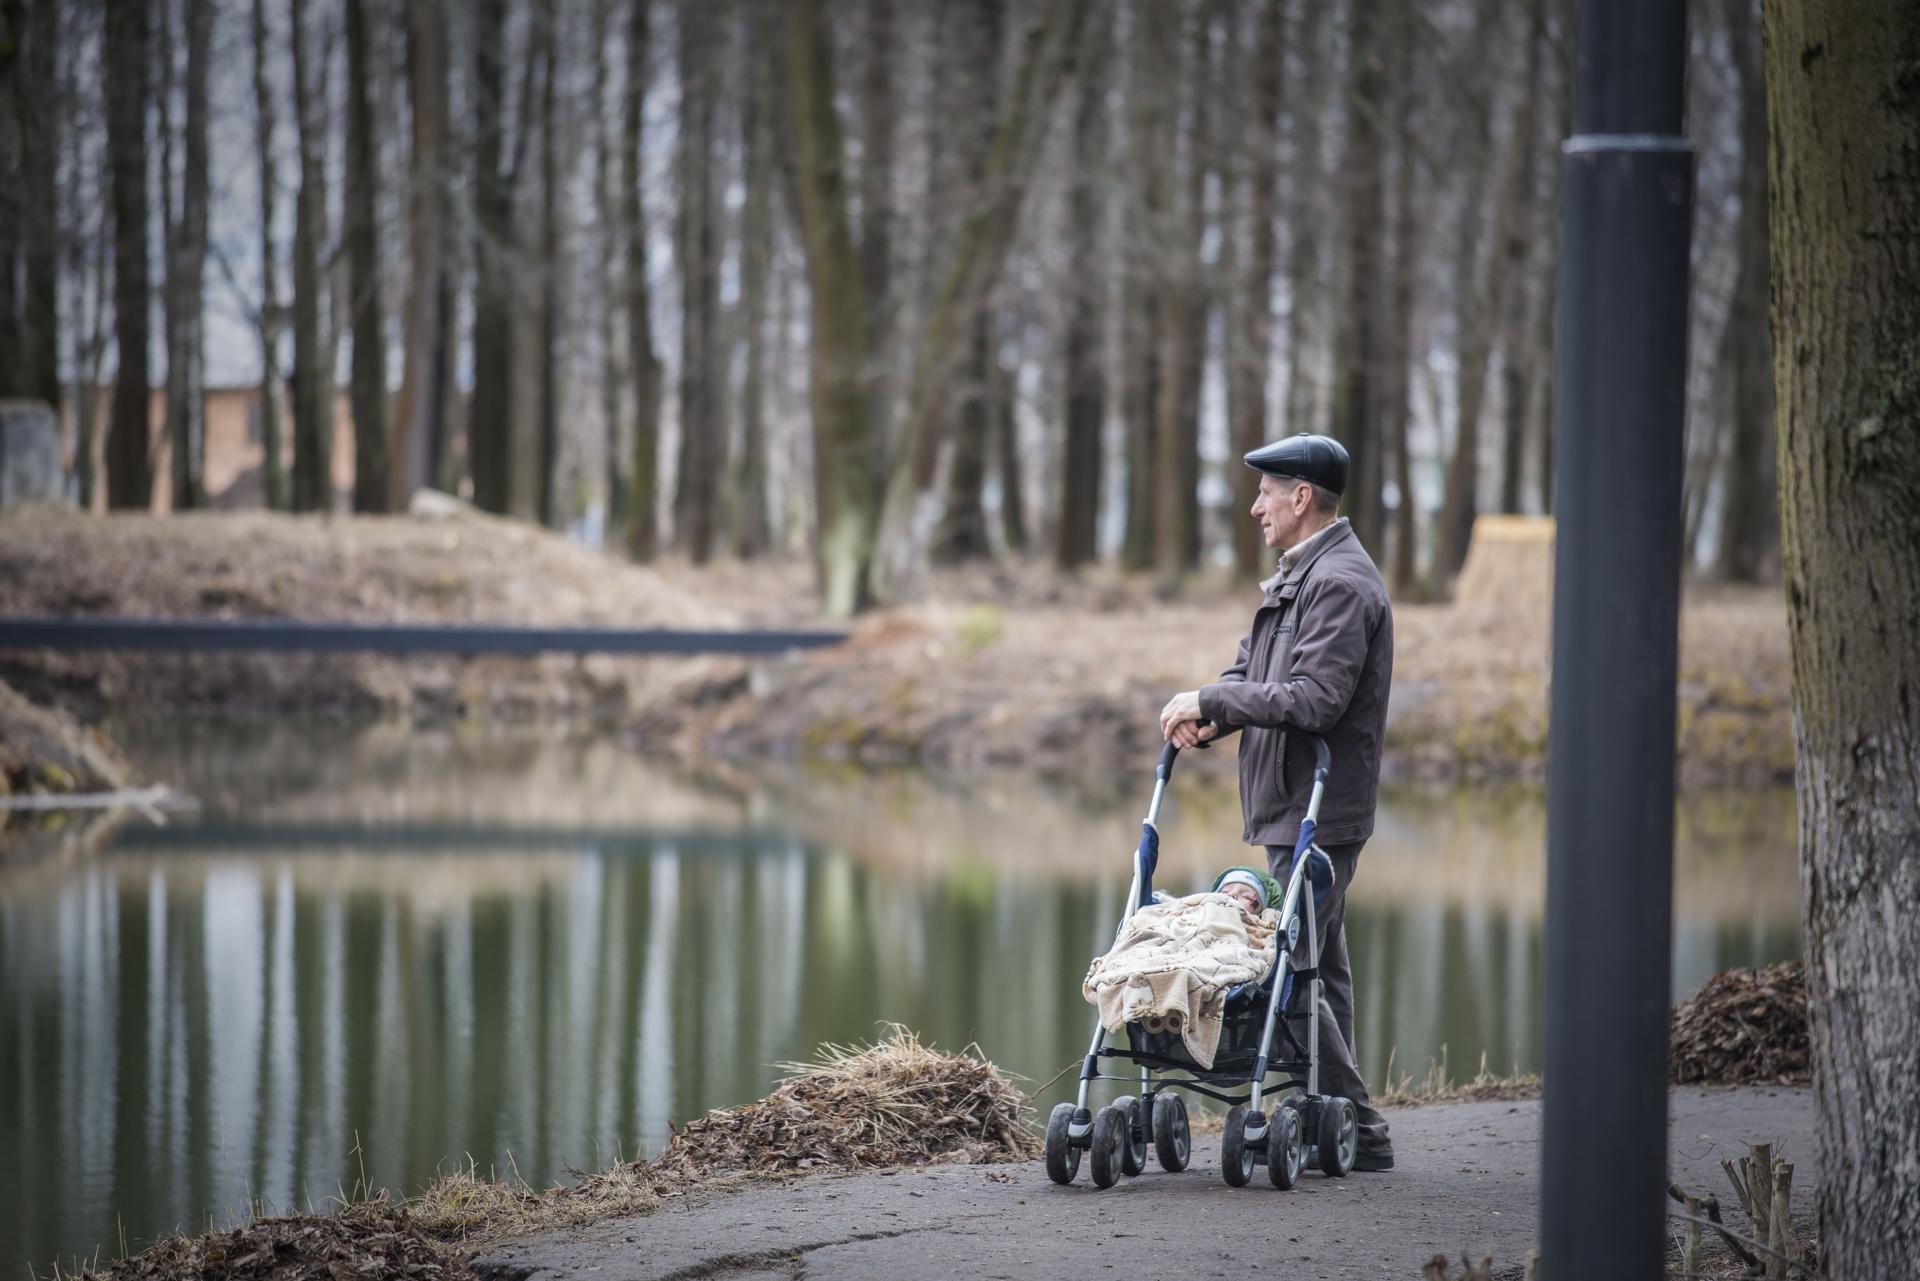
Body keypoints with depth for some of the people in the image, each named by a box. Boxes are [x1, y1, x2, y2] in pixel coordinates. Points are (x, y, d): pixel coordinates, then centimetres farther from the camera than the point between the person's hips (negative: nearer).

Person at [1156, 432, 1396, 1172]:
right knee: (1315, 969, 13)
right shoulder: (1299, 577, 18)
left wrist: (1211, 702, -18)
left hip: (1321, 811, -11)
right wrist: (1209, 713, -3)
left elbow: (1315, 698, -25)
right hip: (1292, 808, 11)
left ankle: (1357, 1131, -7)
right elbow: (1252, 670, 18)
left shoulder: (1340, 584, -16)